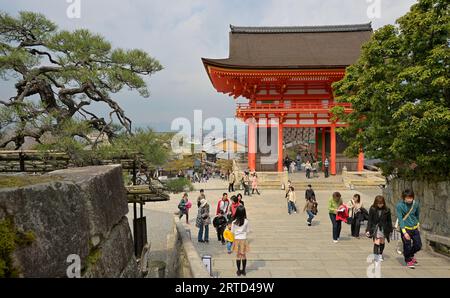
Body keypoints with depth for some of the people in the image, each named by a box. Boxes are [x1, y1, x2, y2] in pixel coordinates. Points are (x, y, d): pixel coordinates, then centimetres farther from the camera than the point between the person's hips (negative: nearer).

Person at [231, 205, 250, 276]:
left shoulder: (234, 222, -13)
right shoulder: (246, 221, -14)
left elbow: (232, 232, -4)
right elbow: (248, 230, -3)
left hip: (237, 240, 0)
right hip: (244, 239, 0)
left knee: (238, 256, 12)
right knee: (244, 255, 14)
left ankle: (239, 271, 20)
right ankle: (243, 271, 23)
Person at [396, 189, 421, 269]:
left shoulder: (415, 204, -4)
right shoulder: (400, 205, -16)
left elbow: (417, 215, 15)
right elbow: (400, 219, -18)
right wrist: (404, 232, -24)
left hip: (414, 228, 4)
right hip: (405, 228, -4)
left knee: (418, 245, 9)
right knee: (407, 246, 0)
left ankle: (410, 255, 37)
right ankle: (408, 260, 24)